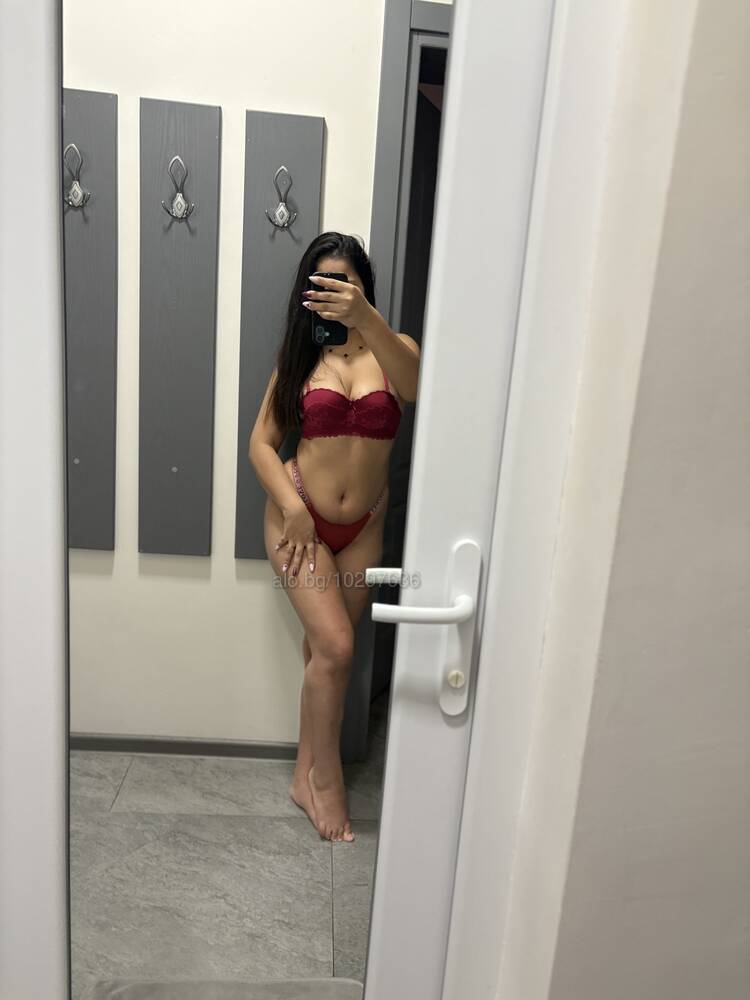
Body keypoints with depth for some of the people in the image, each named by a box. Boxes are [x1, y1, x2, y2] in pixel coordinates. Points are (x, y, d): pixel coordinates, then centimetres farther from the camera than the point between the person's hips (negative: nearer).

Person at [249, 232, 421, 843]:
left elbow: (413, 387, -26)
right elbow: (262, 442, 0)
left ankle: (308, 772, 28)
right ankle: (326, 781, 9)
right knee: (335, 645, -11)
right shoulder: (300, 356, 2)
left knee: (325, 647, 10)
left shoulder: (393, 350, 0)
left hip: (363, 527, 1)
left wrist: (366, 320, -41)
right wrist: (292, 506, -15)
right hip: (300, 517, -1)